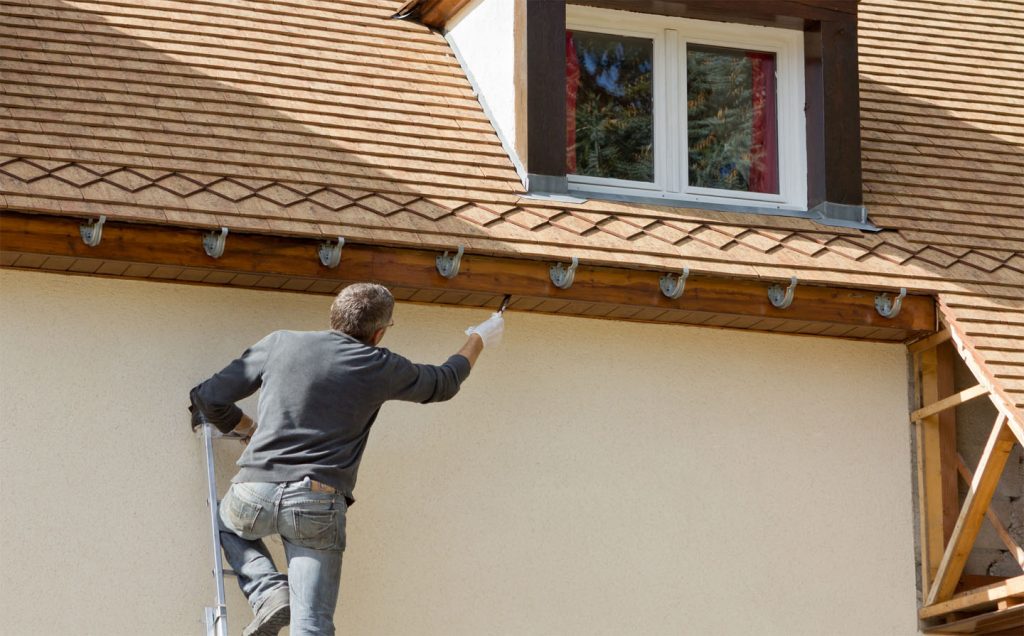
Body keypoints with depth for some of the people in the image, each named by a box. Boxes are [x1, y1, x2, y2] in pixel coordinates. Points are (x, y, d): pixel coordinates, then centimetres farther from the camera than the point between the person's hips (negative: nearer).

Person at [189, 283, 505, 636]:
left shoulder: (280, 343, 7)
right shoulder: (379, 368, 6)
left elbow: (210, 397, 10)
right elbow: (445, 382, 25)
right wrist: (480, 340, 44)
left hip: (254, 496, 1)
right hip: (320, 507, -1)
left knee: (226, 520, 35)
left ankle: (268, 592, 9)